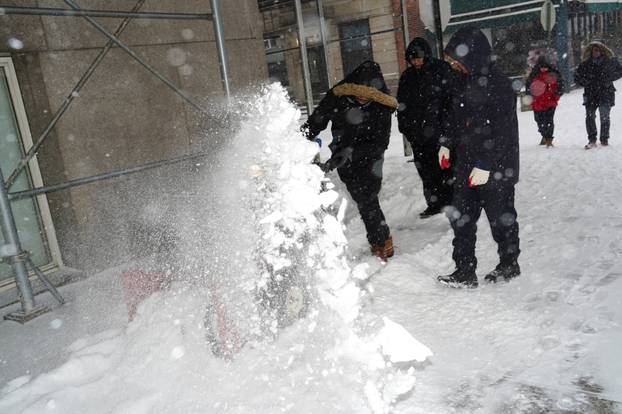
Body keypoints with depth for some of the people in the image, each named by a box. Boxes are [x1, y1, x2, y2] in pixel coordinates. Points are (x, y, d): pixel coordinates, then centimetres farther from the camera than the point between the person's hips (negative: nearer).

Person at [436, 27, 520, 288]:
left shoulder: (498, 85, -16)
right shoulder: (464, 81, 9)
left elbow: (503, 131, -20)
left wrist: (486, 164, -23)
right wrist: (448, 144, 10)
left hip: (496, 168, -8)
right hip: (467, 164, 8)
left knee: (500, 217, 8)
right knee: (461, 217, 5)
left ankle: (509, 264, 29)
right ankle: (465, 272, 12)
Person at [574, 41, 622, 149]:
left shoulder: (610, 61, 4)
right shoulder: (585, 64, 5)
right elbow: (577, 77, 12)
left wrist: (609, 78, 0)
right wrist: (586, 82, -3)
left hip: (606, 94, 0)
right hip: (590, 95, 1)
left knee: (605, 117, -4)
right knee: (590, 116, -11)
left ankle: (604, 139, 10)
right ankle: (592, 140, -5)